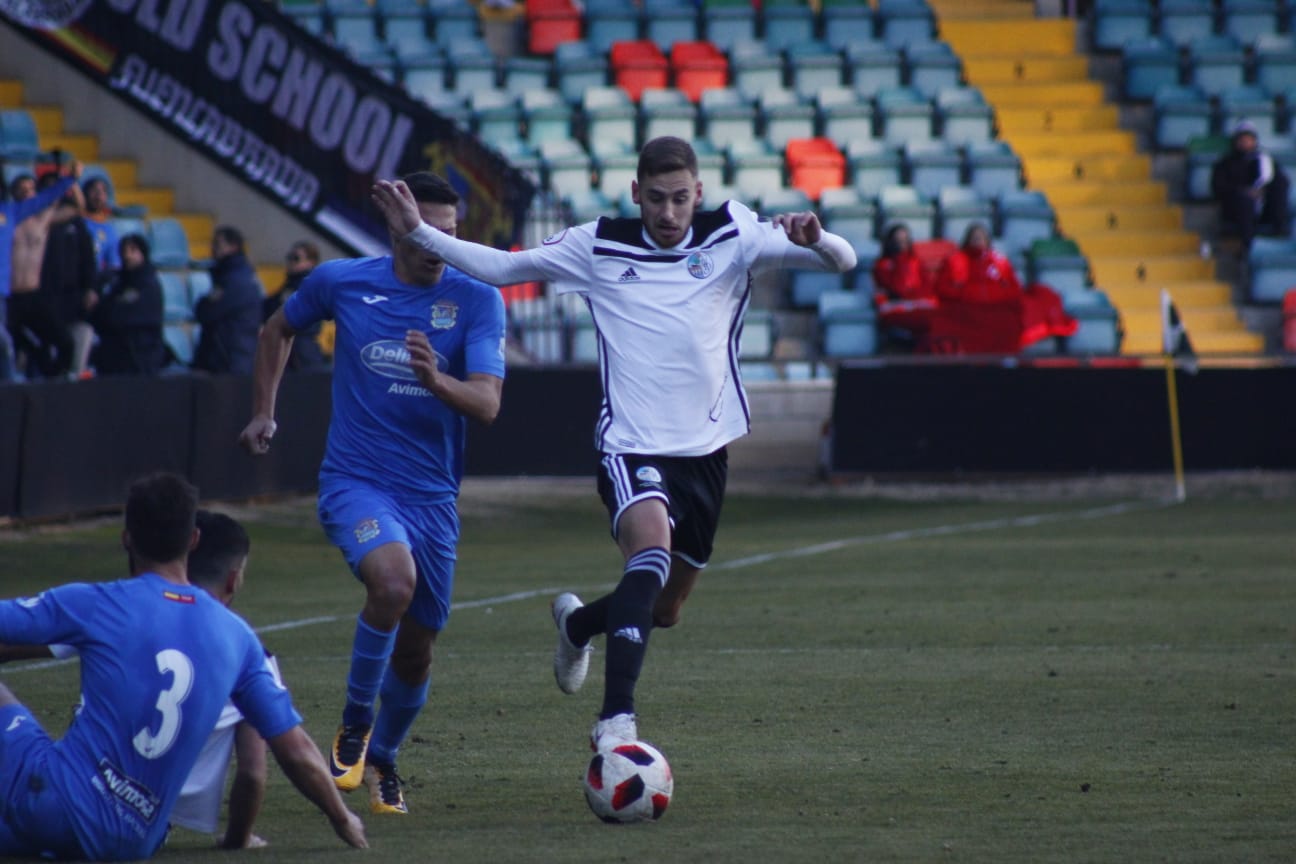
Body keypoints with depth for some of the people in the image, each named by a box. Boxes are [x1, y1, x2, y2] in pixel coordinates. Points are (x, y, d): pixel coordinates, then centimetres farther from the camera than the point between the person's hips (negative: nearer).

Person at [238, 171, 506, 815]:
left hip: (433, 495, 2)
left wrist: (438, 381, -37)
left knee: (415, 652, 8)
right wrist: (263, 412, 15)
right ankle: (354, 723, -10)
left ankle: (381, 759, 38)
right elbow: (279, 329, 18)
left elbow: (487, 403, -18)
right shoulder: (341, 282, -3)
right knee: (394, 580, -32)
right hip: (356, 480, -2)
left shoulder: (476, 300, -6)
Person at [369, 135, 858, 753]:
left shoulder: (731, 239, 0)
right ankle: (616, 719, -39)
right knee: (653, 546, -33)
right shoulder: (598, 247, 2)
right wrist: (419, 233, -3)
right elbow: (501, 267, 8)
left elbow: (842, 261, -8)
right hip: (631, 446, -3)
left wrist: (814, 240, -31)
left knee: (665, 609, 16)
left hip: (705, 448, 3)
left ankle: (576, 624, 51)